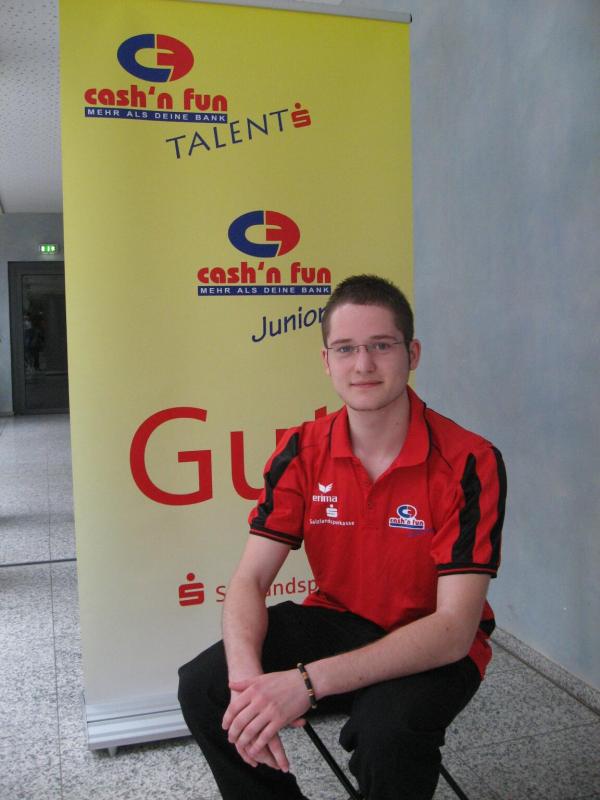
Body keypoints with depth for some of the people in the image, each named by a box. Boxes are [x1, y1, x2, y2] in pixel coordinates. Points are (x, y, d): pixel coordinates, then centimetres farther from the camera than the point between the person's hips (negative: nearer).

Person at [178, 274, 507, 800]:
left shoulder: (469, 462, -21)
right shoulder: (303, 452, -8)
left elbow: (454, 629, -26)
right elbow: (249, 581, -8)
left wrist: (306, 682, -35)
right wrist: (247, 678, -31)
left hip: (436, 649, -3)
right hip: (336, 621, 4)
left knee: (389, 730, -34)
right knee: (203, 686, -15)